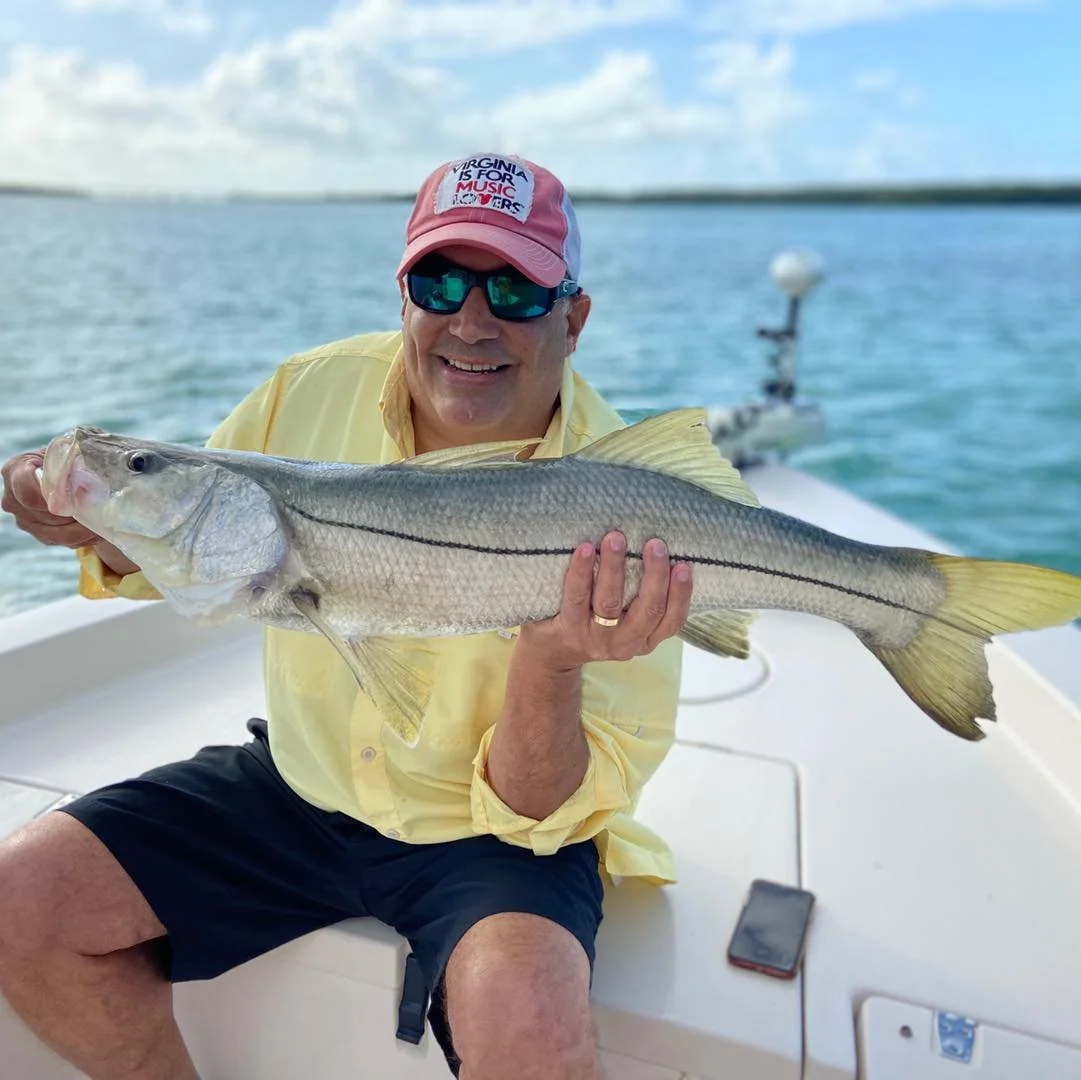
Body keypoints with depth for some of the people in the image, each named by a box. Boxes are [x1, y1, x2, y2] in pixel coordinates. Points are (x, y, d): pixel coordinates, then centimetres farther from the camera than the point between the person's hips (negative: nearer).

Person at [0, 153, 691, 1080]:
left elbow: (545, 812, -20)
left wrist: (550, 664, -39)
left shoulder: (620, 511, -21)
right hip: (296, 786, 5)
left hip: (491, 828, -3)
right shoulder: (315, 393, -9)